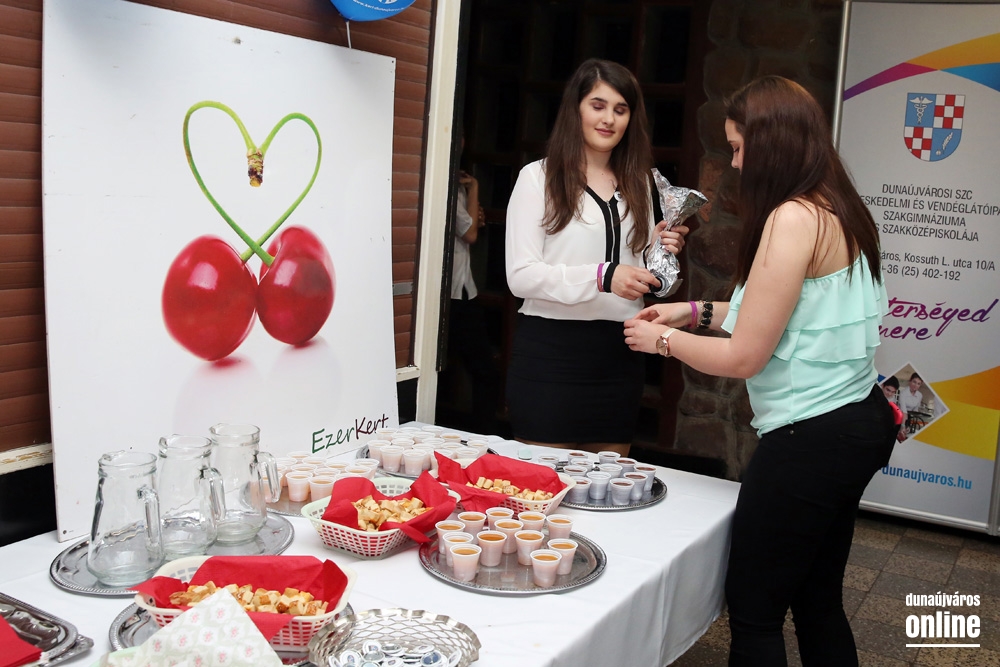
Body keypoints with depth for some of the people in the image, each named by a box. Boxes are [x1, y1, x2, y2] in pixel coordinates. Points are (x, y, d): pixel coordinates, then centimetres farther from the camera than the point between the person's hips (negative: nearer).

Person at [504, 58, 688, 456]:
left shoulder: (637, 184, 14)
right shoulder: (539, 177, -3)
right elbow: (520, 275, -12)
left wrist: (660, 251, 0)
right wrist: (602, 276, -23)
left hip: (618, 352, 5)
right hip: (550, 349, -5)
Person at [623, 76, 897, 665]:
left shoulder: (794, 219, -19)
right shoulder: (841, 212, 9)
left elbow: (742, 358, -17)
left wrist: (662, 340, -1)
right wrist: (699, 312, 17)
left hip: (810, 436, -9)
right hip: (859, 423, 10)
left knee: (754, 610, 4)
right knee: (818, 603, 19)